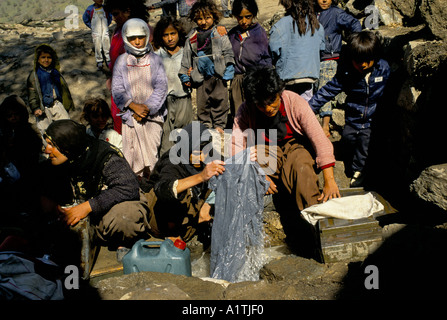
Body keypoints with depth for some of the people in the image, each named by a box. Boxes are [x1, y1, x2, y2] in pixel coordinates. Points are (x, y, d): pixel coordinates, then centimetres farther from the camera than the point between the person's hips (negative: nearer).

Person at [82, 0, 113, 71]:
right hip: (96, 33, -1)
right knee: (98, 48, 2)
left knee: (107, 47, 3)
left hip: (105, 32, 1)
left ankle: (109, 61, 14)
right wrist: (91, 26, 8)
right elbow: (85, 19, 12)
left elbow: (110, 17, 20)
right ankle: (99, 62, 12)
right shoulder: (90, 9, -5)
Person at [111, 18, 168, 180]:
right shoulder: (121, 61, 4)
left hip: (153, 113, -1)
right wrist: (134, 106, -13)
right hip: (130, 114, 1)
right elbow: (117, 89, 0)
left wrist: (147, 108, -11)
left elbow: (161, 87, -2)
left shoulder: (155, 60, 2)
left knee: (151, 150, -2)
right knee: (132, 150, 2)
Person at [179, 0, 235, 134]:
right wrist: (185, 75, 10)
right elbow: (186, 57, 13)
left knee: (220, 100, 4)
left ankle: (219, 125, 19)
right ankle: (205, 125, 20)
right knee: (202, 102, 6)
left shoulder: (220, 34, 2)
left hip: (218, 74, -1)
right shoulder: (192, 37, 8)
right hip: (201, 77, 2)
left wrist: (228, 73, -5)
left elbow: (228, 53, 3)